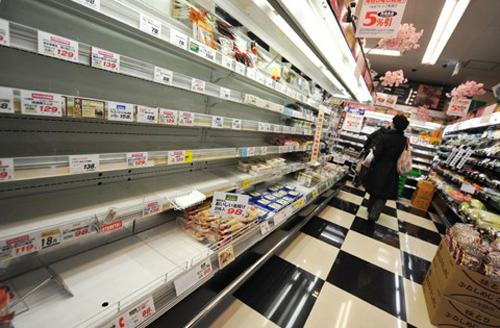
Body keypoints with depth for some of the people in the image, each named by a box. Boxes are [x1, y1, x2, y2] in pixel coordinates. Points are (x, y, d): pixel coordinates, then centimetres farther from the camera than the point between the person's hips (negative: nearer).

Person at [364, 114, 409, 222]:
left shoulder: (383, 136, -13)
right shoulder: (405, 141, -4)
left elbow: (377, 152, -20)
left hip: (378, 169, -1)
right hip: (392, 172, 1)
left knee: (374, 192, 17)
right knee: (383, 195, 10)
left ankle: (371, 210, 33)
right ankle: (374, 214, 1)